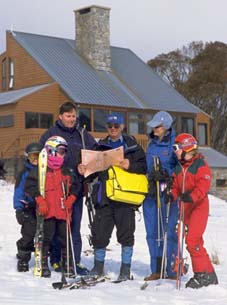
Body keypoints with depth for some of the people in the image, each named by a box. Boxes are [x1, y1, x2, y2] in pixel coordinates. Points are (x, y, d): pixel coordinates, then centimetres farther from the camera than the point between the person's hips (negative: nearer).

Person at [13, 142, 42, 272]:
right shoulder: (25, 173, 2)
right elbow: (19, 191, 0)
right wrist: (19, 209, -7)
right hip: (28, 208, -2)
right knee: (28, 233, -6)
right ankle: (23, 260, 7)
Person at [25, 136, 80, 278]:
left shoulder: (66, 171, 14)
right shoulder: (40, 169, -2)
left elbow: (74, 186, 18)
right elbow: (30, 186, -7)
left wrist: (71, 199, 1)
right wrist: (39, 200, -14)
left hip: (63, 211, 4)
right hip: (47, 211, -4)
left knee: (65, 238, 8)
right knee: (46, 238, 0)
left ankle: (68, 265, 17)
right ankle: (43, 265, 9)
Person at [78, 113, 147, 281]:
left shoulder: (132, 145, 7)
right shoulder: (100, 146, 17)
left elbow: (144, 166, 2)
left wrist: (130, 165, -15)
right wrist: (84, 170, -2)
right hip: (104, 196, 3)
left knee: (126, 232, -1)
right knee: (99, 231, 2)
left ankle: (126, 269, 9)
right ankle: (98, 267, 16)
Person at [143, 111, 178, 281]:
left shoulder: (175, 143, -4)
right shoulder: (152, 143, 16)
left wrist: (166, 174, -17)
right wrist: (151, 176, 9)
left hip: (168, 192, -6)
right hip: (151, 191, 6)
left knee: (170, 231, -6)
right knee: (153, 232, 7)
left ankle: (172, 269, 2)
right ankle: (157, 269, 15)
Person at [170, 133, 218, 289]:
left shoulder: (200, 164, -10)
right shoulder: (179, 167, 13)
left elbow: (203, 185, -21)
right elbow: (176, 185, 14)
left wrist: (191, 196, -36)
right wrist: (172, 195, -8)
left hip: (199, 206, -8)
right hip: (185, 206, 8)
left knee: (192, 241, -16)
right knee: (195, 241, 10)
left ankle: (204, 274, -5)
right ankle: (208, 274, 19)